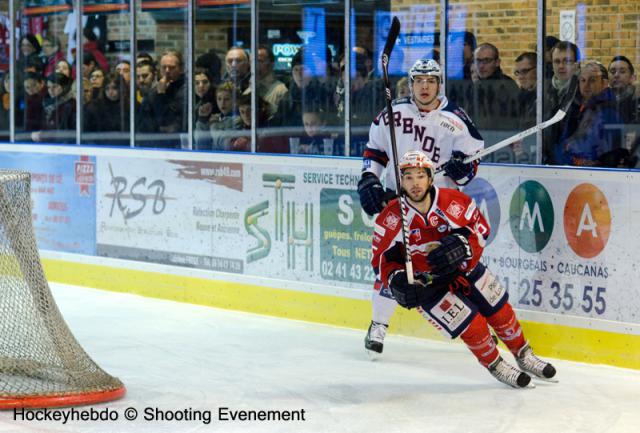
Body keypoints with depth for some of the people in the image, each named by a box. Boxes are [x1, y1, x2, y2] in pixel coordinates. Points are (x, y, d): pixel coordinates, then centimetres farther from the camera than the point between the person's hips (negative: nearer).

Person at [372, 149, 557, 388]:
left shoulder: (453, 202, -19)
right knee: (472, 326, -12)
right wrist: (397, 280, -28)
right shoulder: (390, 219, -20)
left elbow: (480, 229, -9)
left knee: (500, 311, 11)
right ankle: (495, 366, 16)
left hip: (463, 269, 3)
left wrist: (462, 244, -29)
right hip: (425, 284, -3)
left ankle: (524, 356, 37)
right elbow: (382, 259, -11)